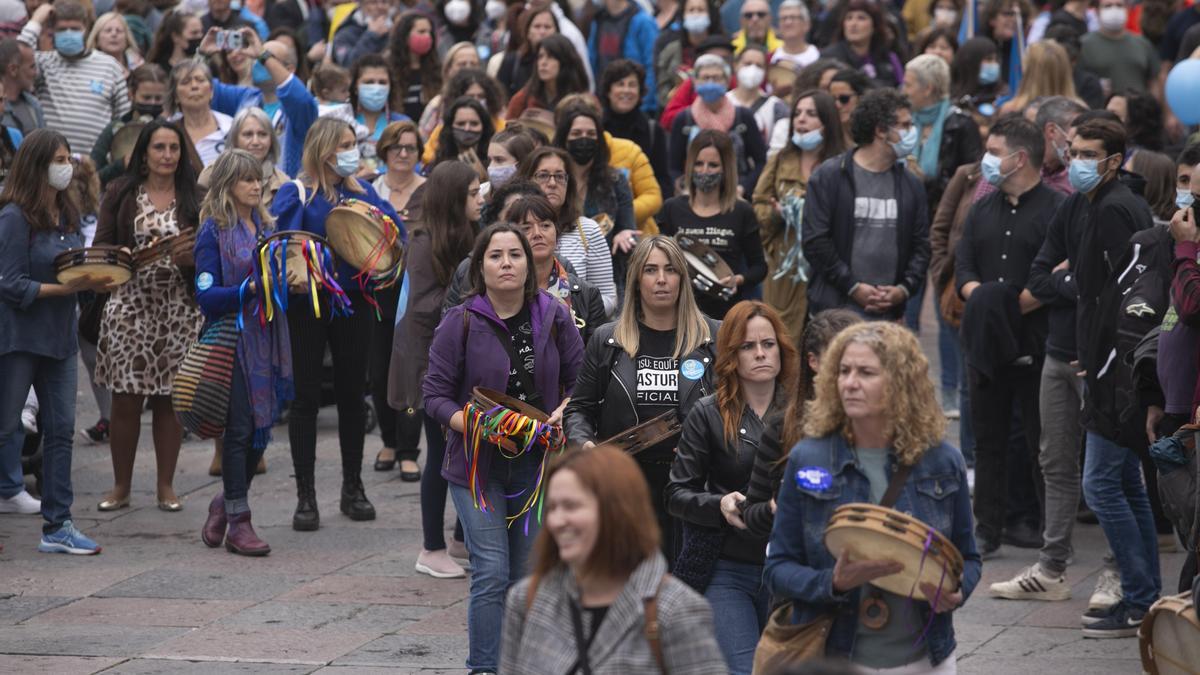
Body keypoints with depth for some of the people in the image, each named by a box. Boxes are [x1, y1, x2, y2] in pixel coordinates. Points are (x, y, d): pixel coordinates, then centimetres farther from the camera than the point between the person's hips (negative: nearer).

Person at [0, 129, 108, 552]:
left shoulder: (69, 216, 10)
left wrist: (96, 281, -5)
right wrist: (64, 288, -23)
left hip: (60, 338, 7)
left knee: (61, 430, 5)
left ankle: (57, 526, 9)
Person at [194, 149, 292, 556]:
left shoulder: (264, 226, 14)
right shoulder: (214, 232, -6)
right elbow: (206, 296, -13)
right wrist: (250, 289, -24)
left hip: (267, 338, 6)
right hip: (234, 338, -6)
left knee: (260, 431, 8)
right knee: (240, 429, -5)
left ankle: (226, 504, 26)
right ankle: (237, 523, 1)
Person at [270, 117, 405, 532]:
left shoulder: (362, 190, 7)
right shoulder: (296, 194, -5)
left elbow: (397, 234, 2)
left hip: (353, 305, 4)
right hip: (307, 306, -4)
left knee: (352, 394, 10)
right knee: (305, 398, -1)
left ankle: (353, 488, 23)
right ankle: (305, 496, 5)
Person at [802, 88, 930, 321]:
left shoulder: (910, 185, 15)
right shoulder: (828, 177, 1)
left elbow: (921, 246, 15)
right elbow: (815, 241, -5)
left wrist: (904, 289, -3)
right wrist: (853, 286, -10)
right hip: (834, 310, -4)